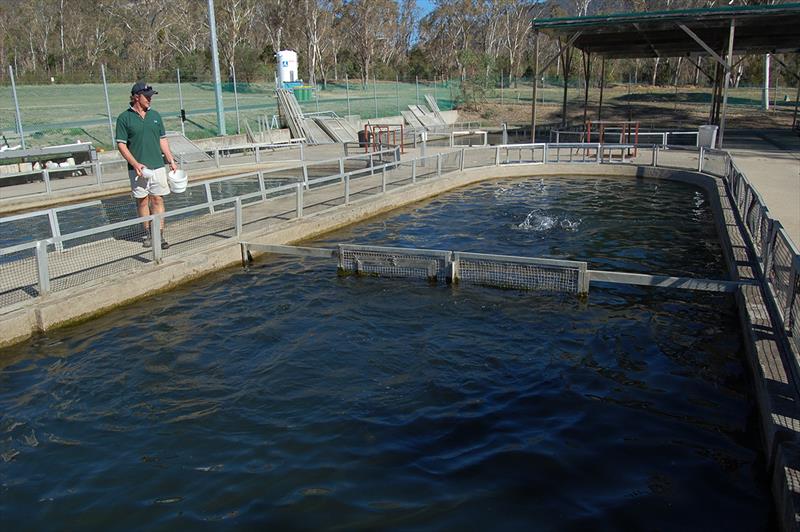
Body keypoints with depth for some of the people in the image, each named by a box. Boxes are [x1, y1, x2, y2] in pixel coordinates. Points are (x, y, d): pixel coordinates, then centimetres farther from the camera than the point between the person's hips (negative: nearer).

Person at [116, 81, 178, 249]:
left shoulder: (155, 115, 10)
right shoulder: (124, 118, -3)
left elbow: (162, 140, 14)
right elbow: (121, 144, -5)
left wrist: (171, 161, 9)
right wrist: (135, 164, -15)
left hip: (157, 166, 3)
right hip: (138, 169, -3)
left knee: (158, 199, 2)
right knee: (142, 201, 6)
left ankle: (160, 235, 4)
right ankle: (147, 234, 17)